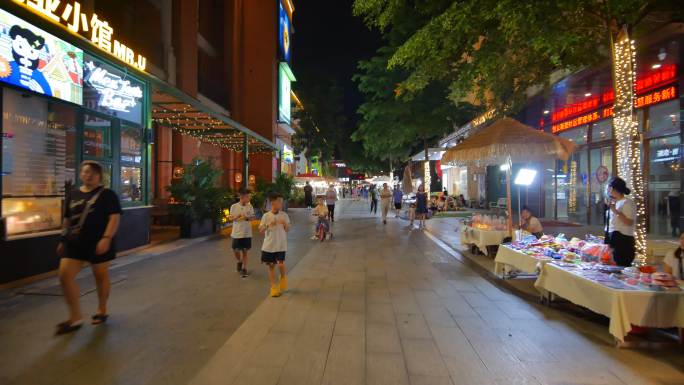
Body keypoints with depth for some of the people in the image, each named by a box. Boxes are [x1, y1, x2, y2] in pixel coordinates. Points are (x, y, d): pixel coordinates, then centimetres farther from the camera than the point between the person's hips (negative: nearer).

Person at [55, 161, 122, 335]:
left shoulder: (107, 194, -5)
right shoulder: (72, 194, 11)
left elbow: (114, 218, -12)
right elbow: (67, 219, 19)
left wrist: (106, 238, -23)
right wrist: (63, 239, 16)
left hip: (98, 243, -5)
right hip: (74, 243, 5)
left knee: (101, 276, 9)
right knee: (64, 276, -4)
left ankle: (102, 310, 28)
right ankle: (75, 318, 10)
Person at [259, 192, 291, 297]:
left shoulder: (284, 215, -3)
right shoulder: (266, 216, -4)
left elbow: (287, 230, 3)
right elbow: (261, 231, -2)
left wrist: (285, 224, -17)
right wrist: (268, 225, -19)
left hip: (281, 245, -1)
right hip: (268, 245, 1)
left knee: (280, 264, -16)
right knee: (271, 266, 9)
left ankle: (283, 277, 17)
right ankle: (273, 287, 22)